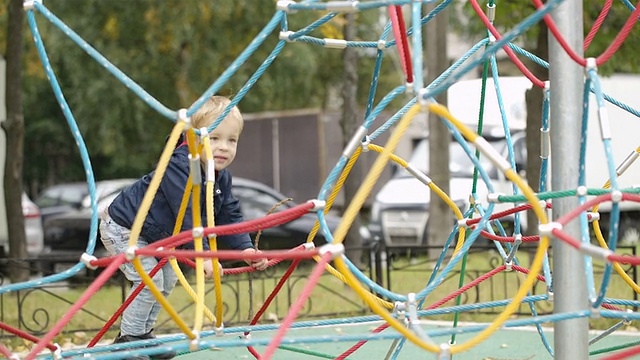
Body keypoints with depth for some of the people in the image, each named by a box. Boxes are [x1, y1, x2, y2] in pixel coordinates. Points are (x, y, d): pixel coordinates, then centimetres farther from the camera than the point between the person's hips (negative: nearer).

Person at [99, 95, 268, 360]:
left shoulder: (222, 178, -4)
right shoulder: (178, 168, -34)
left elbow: (229, 217, -1)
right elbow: (187, 217, -40)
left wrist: (246, 248, -16)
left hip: (153, 234, 9)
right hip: (121, 228, -9)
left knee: (168, 279, 11)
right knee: (150, 279, -17)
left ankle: (143, 333, 24)